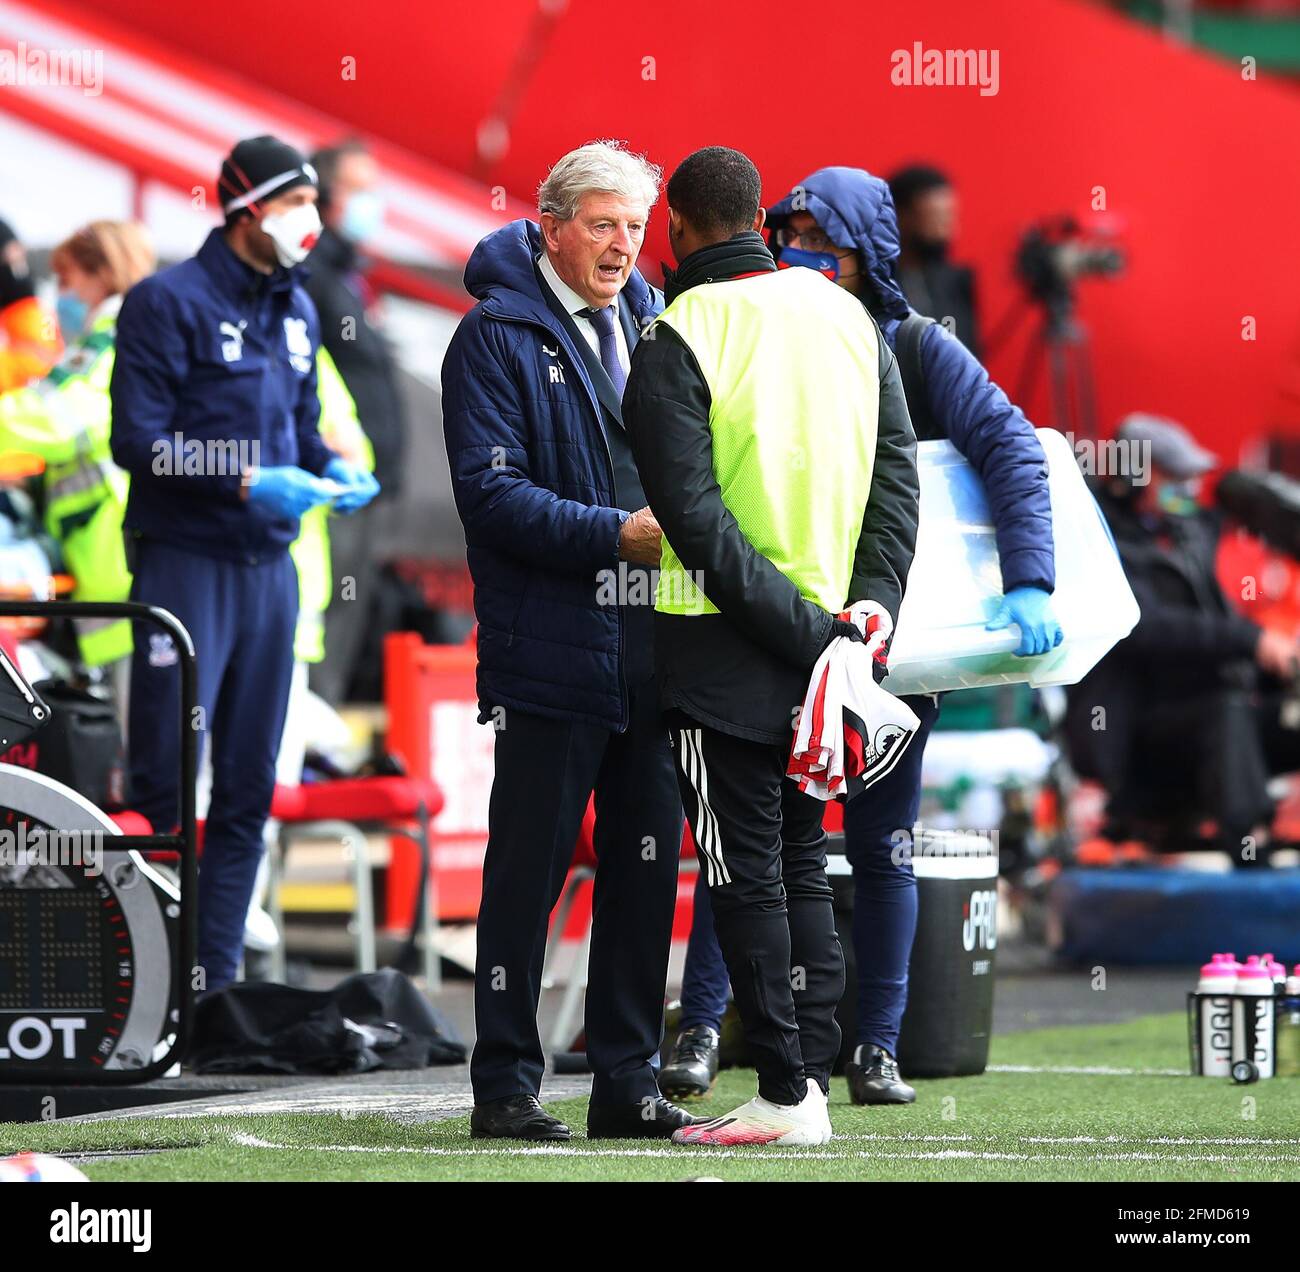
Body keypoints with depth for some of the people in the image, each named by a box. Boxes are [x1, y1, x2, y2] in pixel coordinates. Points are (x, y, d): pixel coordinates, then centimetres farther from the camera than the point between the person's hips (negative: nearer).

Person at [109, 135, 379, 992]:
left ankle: (217, 979, 14)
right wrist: (247, 482, -20)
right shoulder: (170, 302, -7)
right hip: (184, 561, -7)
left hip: (269, 565, 7)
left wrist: (334, 472, 1)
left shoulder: (296, 311, 15)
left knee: (249, 785, 9)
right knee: (166, 777, -8)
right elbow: (138, 439, -13)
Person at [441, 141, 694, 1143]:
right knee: (528, 870, -1)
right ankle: (505, 1087, 6)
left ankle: (630, 1082, 16)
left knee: (648, 866, 8)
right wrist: (614, 534, -20)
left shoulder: (654, 323, 15)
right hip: (548, 648, -6)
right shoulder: (497, 336, -4)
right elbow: (492, 490, -12)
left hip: (651, 647, 6)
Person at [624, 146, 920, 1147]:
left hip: (728, 648, -6)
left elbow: (693, 515, -17)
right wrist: (866, 607, -1)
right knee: (804, 869, 13)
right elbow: (898, 474, 4)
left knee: (746, 875, -1)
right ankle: (813, 1081, 11)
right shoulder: (846, 315, 8)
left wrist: (799, 631, -15)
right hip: (833, 634, 6)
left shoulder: (677, 341, -10)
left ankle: (785, 1095, -3)